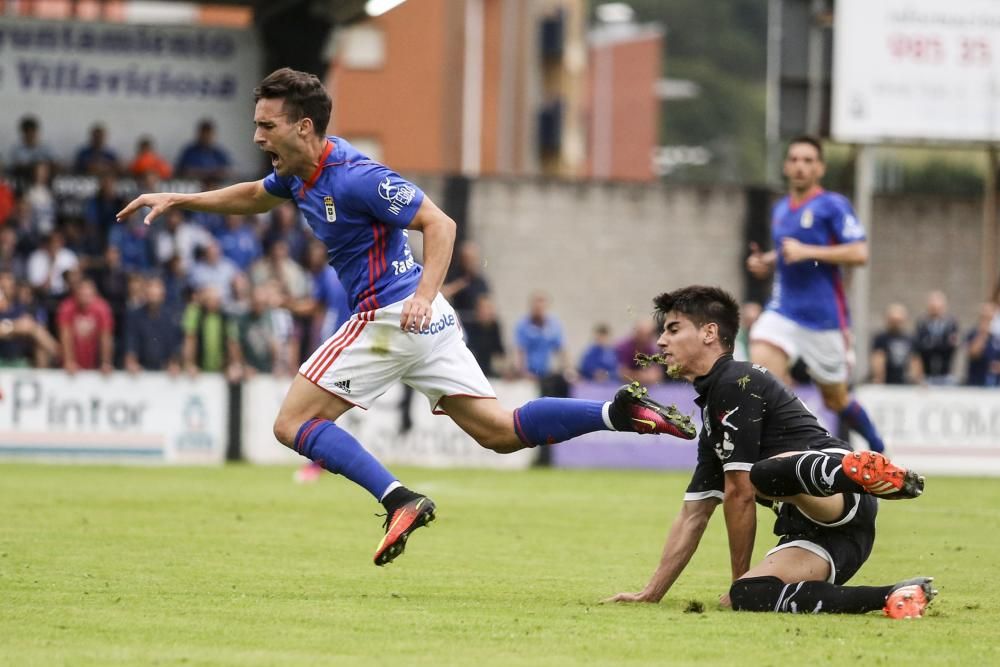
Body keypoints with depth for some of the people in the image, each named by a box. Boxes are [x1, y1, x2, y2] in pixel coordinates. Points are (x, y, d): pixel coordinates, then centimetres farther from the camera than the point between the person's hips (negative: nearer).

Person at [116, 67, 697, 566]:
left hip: (392, 315, -9)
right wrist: (178, 199, 28)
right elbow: (253, 196, 33)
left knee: (294, 424, -6)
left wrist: (424, 295, -31)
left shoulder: (354, 177, -18)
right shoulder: (301, 172, 10)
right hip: (427, 321, 9)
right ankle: (621, 413, -6)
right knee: (501, 431, 5)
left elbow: (440, 224, -19)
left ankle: (400, 500, -18)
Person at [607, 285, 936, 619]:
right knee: (746, 597, -17)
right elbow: (693, 515, 34)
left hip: (844, 502, -8)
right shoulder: (711, 416, 30)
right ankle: (895, 596, -23)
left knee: (763, 473, -39)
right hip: (816, 532, 8)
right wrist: (651, 593, 33)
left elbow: (739, 492, -2)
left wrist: (739, 575, 4)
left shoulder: (736, 382, 0)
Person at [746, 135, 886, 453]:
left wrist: (807, 252, -23)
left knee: (836, 400, 8)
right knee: (761, 364, -22)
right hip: (783, 310, 5)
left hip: (824, 317, -5)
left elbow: (860, 253, -18)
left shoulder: (833, 206, -8)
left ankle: (877, 448, 36)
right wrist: (765, 262, 8)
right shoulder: (781, 209, 12)